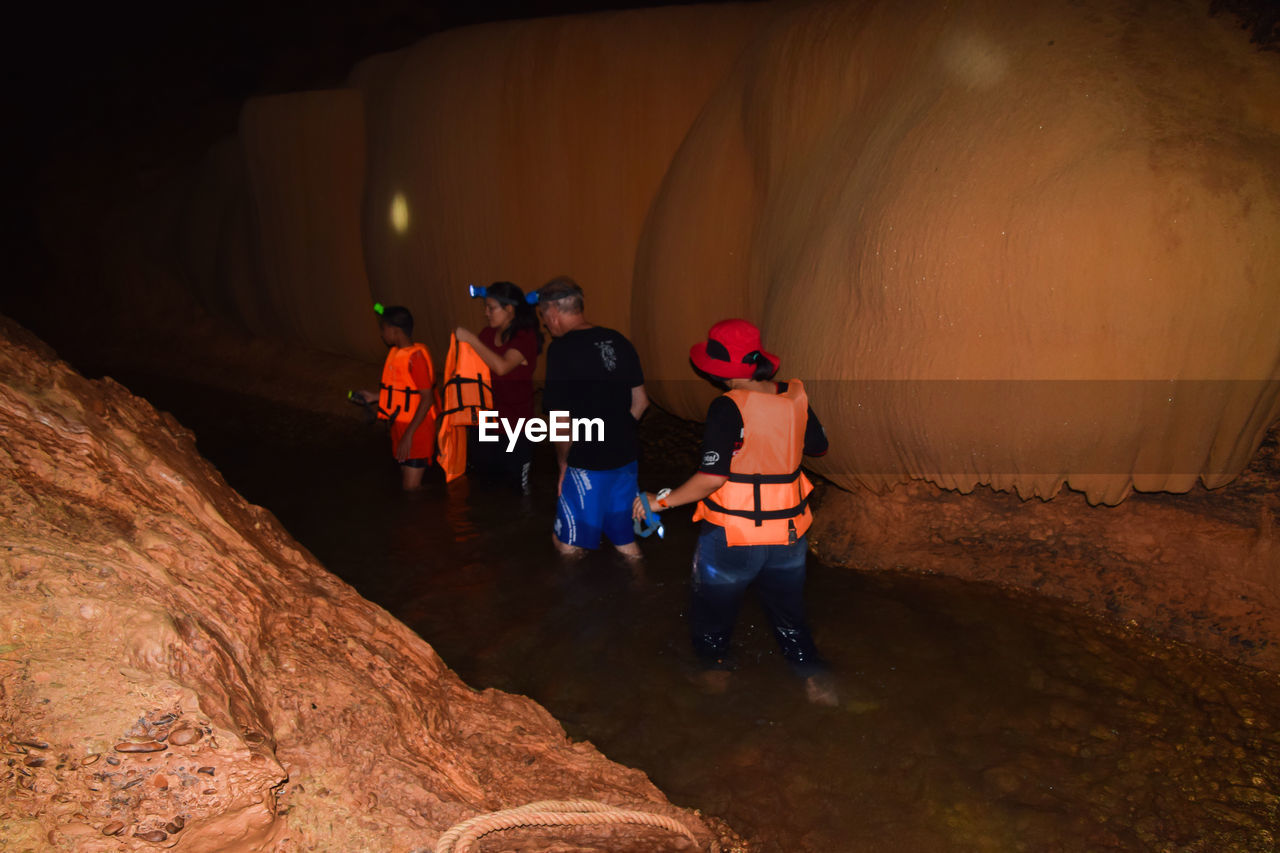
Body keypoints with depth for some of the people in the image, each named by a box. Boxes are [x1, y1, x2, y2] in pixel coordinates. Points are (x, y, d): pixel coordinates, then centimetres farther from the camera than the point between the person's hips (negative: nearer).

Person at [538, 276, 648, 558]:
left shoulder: (561, 349, -15)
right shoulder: (618, 341, 3)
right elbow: (640, 400, 11)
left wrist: (563, 463, -2)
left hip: (587, 464, -7)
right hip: (626, 458, 7)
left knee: (569, 548, 9)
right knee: (627, 543, 21)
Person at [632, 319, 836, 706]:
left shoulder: (728, 407, -22)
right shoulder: (795, 396, -5)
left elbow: (713, 476, -27)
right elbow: (818, 446, 10)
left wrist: (661, 500, -16)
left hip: (732, 535, -5)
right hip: (789, 534, 5)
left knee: (711, 606, 22)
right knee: (788, 611, 24)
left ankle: (715, 671, 38)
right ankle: (816, 680, 25)